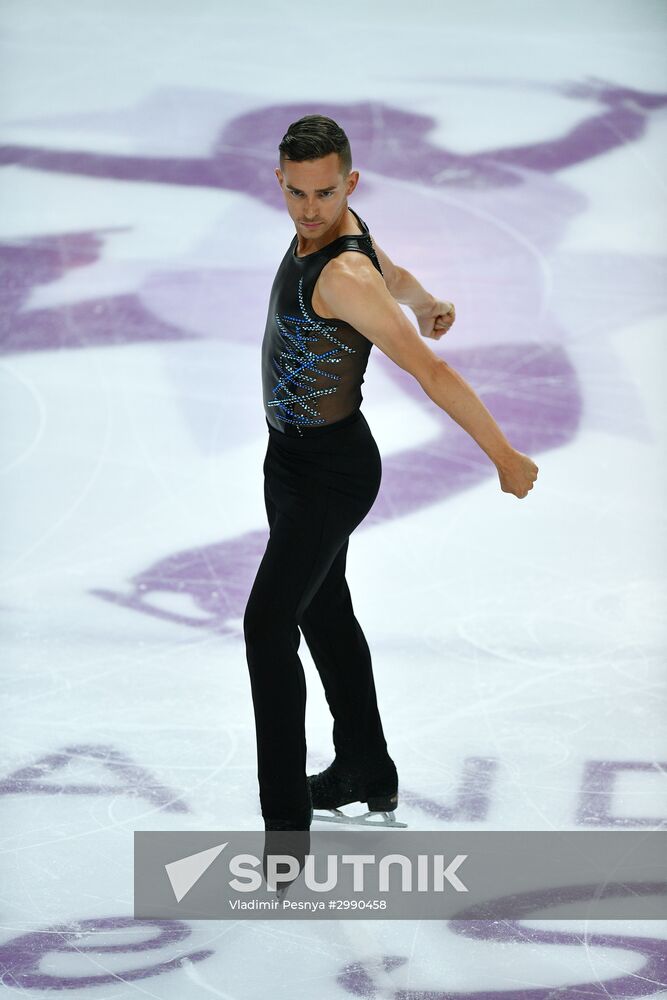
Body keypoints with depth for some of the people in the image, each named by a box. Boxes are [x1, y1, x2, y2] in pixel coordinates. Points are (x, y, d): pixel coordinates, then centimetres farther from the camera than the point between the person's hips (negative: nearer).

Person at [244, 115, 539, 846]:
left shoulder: (346, 276, -29)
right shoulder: (327, 228, -2)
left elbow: (432, 373, -28)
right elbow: (397, 276, 20)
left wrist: (505, 458, -25)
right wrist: (428, 304, 39)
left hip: (332, 473, -10)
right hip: (291, 456, 10)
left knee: (268, 627, -16)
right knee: (325, 614, 22)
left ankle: (286, 827, -16)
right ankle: (366, 774, 38)